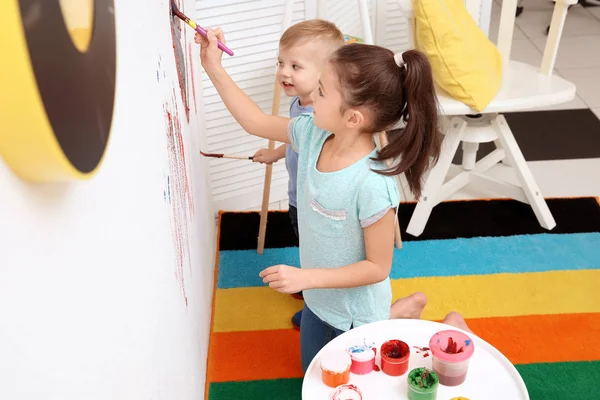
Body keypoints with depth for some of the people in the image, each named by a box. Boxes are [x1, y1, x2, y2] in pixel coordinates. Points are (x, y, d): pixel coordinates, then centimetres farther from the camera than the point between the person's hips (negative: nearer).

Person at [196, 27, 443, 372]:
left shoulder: (372, 186, -37)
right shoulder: (313, 134, -17)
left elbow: (378, 267, -26)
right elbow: (256, 122, -2)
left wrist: (306, 277, -29)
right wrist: (215, 69, -6)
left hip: (355, 314, -7)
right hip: (318, 299, 7)